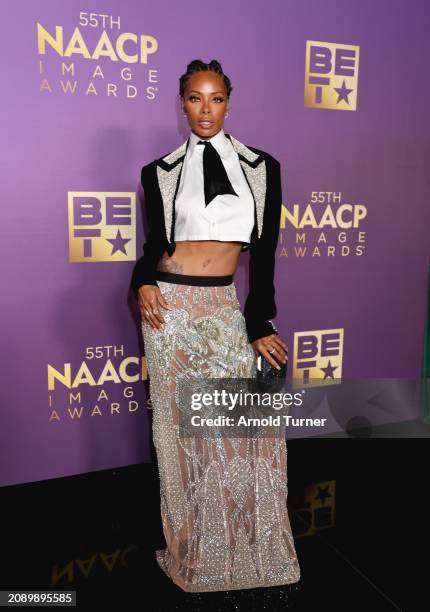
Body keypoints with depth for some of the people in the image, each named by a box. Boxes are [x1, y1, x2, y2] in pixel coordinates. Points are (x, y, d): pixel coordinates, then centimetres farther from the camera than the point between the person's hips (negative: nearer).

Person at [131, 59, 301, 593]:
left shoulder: (262, 167, 8)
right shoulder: (160, 172, 7)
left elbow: (264, 252, 5)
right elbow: (153, 243, 11)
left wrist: (260, 323, 1)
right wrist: (144, 282, -10)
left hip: (224, 308, 1)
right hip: (170, 305, 0)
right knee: (181, 427, 4)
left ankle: (248, 548, 23)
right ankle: (192, 552, 24)